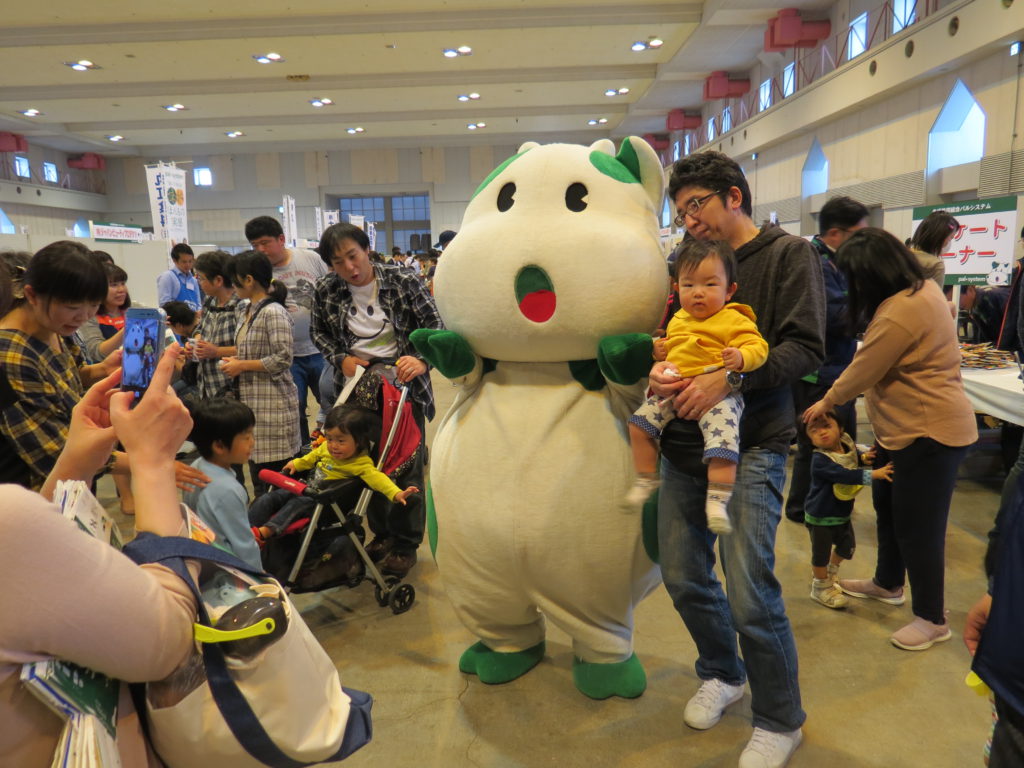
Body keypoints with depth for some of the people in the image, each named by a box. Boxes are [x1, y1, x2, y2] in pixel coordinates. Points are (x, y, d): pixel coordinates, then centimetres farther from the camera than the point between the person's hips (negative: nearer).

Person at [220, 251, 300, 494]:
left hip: (272, 404, -9)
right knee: (256, 470, 15)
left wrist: (242, 366, -12)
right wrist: (235, 360, 6)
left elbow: (282, 359, -20)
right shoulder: (247, 310, 15)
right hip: (251, 401, 10)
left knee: (274, 474, -3)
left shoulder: (274, 313, -14)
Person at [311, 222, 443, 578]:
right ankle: (381, 533, 32)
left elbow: (435, 325, -10)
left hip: (402, 381, -3)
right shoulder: (326, 290, -3)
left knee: (406, 464, 2)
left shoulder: (403, 282, -12)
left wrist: (422, 361, -27)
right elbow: (319, 332, 12)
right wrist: (340, 358, -6)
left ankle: (405, 544, 17)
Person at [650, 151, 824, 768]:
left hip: (751, 446, -5)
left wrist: (729, 380, -22)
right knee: (684, 578, 10)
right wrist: (658, 368, -5)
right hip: (686, 441, 6)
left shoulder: (788, 254, -1)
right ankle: (722, 676, 39)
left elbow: (805, 347, -11)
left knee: (750, 593, -7)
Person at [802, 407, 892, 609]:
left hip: (842, 514, 8)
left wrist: (864, 457, -9)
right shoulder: (820, 460, -29)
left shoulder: (848, 446, -7)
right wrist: (873, 474, -43)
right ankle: (821, 587, 28)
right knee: (821, 553, 5)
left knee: (847, 546, 23)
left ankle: (828, 573, 50)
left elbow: (854, 455, 15)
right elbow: (844, 475, -39)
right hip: (820, 516, -8)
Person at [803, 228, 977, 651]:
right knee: (888, 505, 22)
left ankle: (932, 619, 19)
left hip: (929, 433, -11)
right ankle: (888, 583, 41)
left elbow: (862, 372, -17)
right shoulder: (922, 288, 5)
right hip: (907, 427, 11)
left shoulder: (899, 313, -27)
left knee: (918, 526, 2)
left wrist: (826, 402, 0)